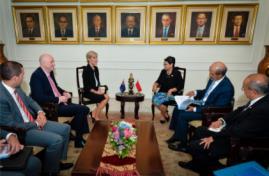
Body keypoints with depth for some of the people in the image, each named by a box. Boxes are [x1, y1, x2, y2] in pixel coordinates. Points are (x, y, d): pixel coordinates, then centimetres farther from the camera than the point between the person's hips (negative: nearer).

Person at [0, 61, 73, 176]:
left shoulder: (16, 87, -1)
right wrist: (36, 123, -14)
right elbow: (11, 125, -24)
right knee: (56, 140, -24)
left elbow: (29, 100, 14)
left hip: (34, 122, 9)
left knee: (65, 129, 5)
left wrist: (40, 112, -3)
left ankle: (57, 161, 21)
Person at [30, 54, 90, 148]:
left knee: (84, 109, -3)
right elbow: (39, 97, -24)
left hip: (59, 102, 8)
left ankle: (79, 138, 5)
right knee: (82, 109, -19)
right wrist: (58, 99, -21)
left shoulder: (50, 72, 9)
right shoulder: (37, 75, -15)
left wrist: (64, 93, 5)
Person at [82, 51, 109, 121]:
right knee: (105, 98, -21)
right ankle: (96, 117, -6)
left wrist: (99, 89, -2)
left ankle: (94, 113, -4)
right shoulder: (86, 70, -12)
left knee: (106, 96, -18)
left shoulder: (96, 69, 10)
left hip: (95, 91, 7)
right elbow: (86, 86, -14)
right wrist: (96, 92, -18)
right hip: (88, 92, -7)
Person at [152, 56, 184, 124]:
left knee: (159, 101, -29)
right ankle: (165, 115, 0)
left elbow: (180, 86, -4)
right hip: (161, 92, 5)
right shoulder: (163, 72, 9)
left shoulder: (177, 73, -4)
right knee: (154, 99, -26)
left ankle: (164, 116, 4)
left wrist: (171, 90, -17)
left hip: (171, 94, -5)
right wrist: (155, 85, -5)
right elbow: (159, 81, 17)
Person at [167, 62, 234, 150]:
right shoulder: (213, 79, -3)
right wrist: (196, 93, -3)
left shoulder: (227, 88, -27)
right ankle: (177, 134, 14)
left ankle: (183, 143, -1)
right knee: (178, 108, 0)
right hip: (201, 103, 9)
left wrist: (195, 109, -23)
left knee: (183, 116, -21)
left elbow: (216, 108, -25)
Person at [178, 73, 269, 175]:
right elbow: (240, 110, 9)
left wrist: (214, 137, -19)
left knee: (194, 146, -10)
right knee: (200, 131, 14)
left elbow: (239, 131, -30)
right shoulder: (260, 99, -5)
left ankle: (211, 168, 21)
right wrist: (222, 120, -1)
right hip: (232, 130, 9)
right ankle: (196, 164, 32)